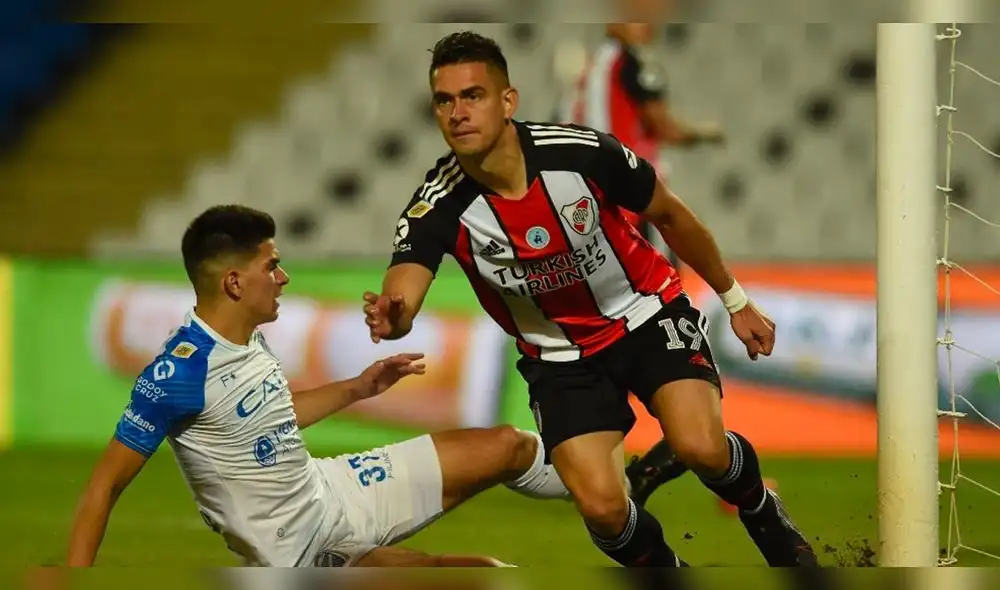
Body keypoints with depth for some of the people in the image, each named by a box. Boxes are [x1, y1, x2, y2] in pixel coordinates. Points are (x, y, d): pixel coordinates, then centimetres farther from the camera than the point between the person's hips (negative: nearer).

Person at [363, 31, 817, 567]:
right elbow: (399, 298, -36)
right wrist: (390, 318, -63)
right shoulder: (441, 208, -23)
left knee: (702, 448, -25)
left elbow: (670, 216, -4)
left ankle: (764, 516, 11)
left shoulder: (583, 153, -23)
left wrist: (736, 301, 8)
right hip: (560, 356, 1)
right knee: (602, 508, -17)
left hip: (647, 312, -1)